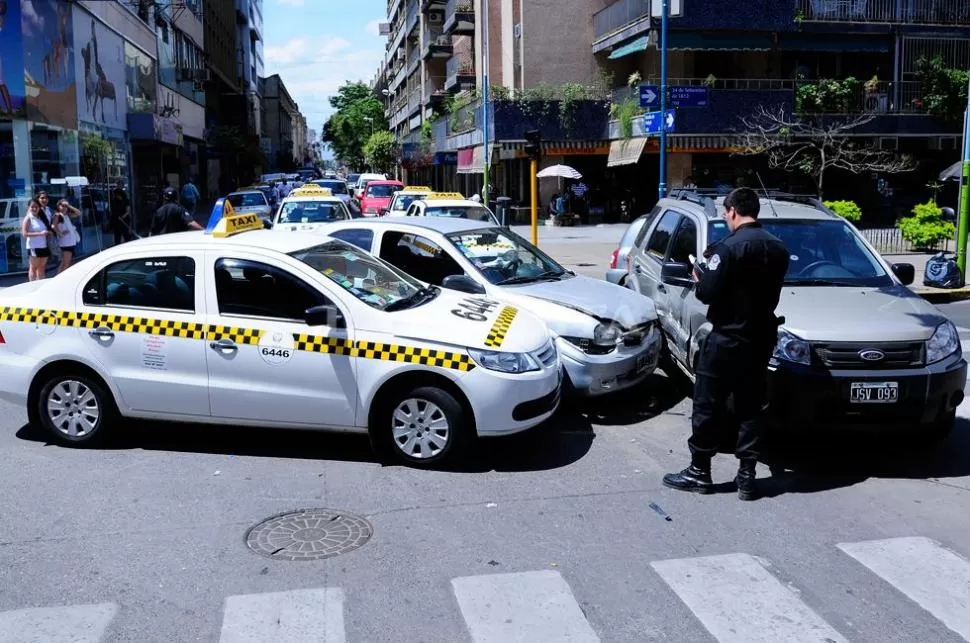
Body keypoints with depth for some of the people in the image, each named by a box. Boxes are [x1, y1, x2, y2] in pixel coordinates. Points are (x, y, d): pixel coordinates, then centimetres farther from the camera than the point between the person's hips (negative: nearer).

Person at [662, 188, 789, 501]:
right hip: (760, 339, 7)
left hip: (727, 338, -7)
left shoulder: (728, 247, -17)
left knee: (708, 406, 4)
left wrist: (700, 277, 2)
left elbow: (708, 294, -18)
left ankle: (699, 472, 12)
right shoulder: (778, 249, 7)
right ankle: (747, 475, 13)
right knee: (750, 407, 11)